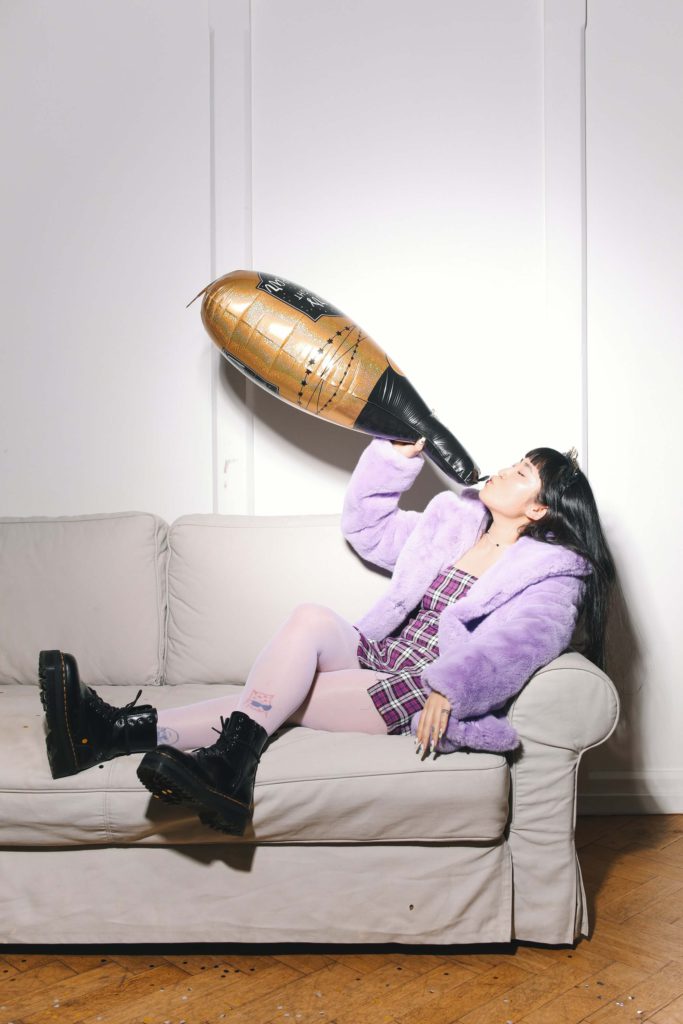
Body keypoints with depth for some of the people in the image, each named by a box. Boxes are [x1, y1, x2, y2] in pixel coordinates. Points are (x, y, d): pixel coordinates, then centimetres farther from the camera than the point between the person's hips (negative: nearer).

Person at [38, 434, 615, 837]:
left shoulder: (553, 572, -1)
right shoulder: (455, 519, 18)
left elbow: (519, 640, -21)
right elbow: (369, 529, 25)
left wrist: (449, 686, -38)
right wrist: (396, 456, 12)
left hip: (420, 699, -5)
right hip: (367, 658, 6)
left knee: (285, 695, -27)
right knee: (312, 618, -27)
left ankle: (132, 730, -34)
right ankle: (233, 757, -40)